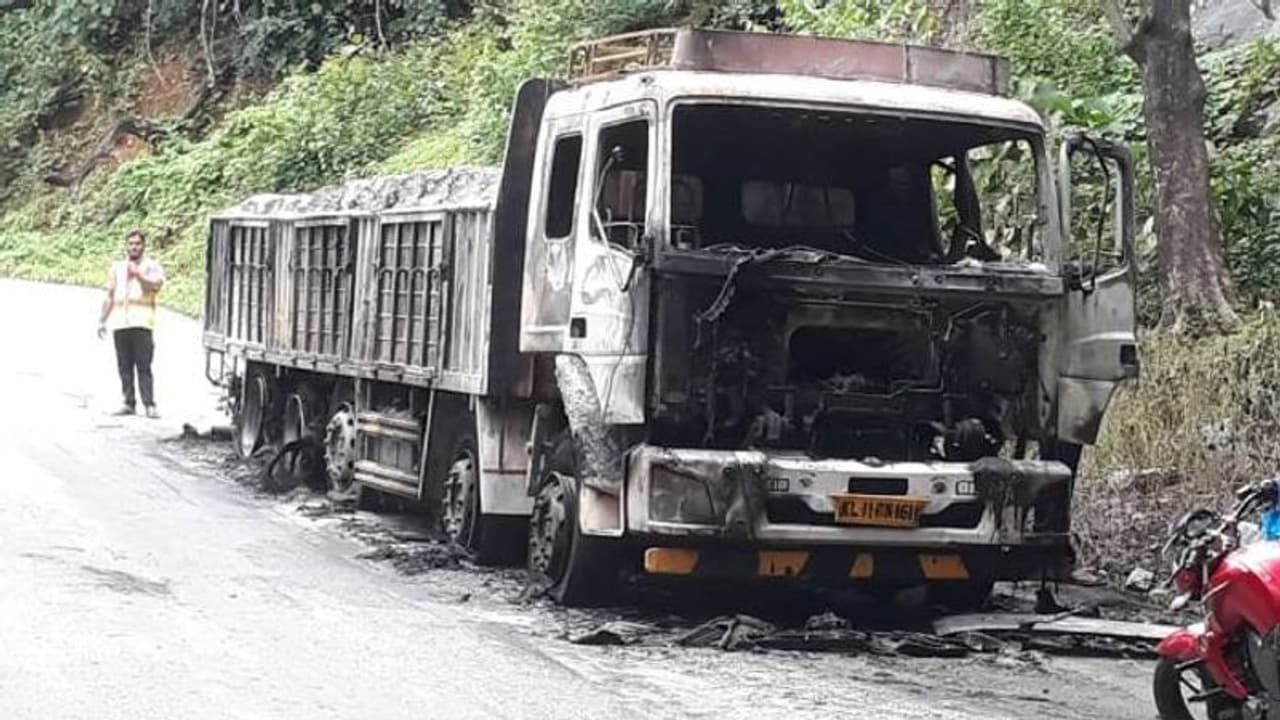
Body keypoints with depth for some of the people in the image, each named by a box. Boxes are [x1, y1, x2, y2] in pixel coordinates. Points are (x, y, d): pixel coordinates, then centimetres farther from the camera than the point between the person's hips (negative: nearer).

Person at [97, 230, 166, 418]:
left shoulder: (151, 267, 7)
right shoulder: (117, 267, 21)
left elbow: (156, 285, -12)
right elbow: (109, 296, 22)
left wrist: (138, 274, -14)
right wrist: (102, 321, 17)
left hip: (141, 323, -4)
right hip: (120, 323, 4)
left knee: (143, 366, -10)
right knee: (124, 366, 3)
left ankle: (149, 405, -11)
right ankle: (129, 403, 7)